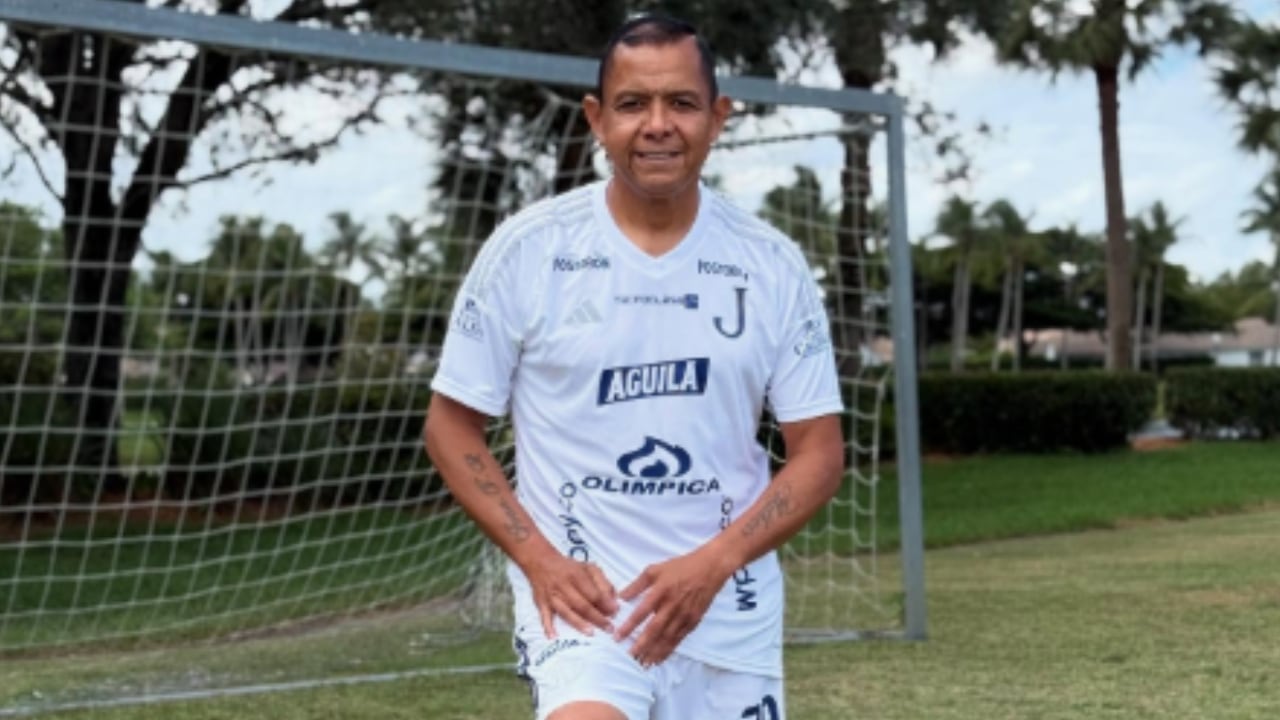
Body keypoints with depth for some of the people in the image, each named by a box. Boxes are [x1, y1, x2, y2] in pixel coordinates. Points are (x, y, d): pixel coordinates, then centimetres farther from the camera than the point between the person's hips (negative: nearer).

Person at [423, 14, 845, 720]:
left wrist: (713, 563, -13)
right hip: (580, 593, -3)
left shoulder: (771, 264, 0)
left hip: (730, 607, 3)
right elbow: (451, 426, 2)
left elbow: (818, 452, 2)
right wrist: (538, 558, -11)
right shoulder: (528, 248, -5)